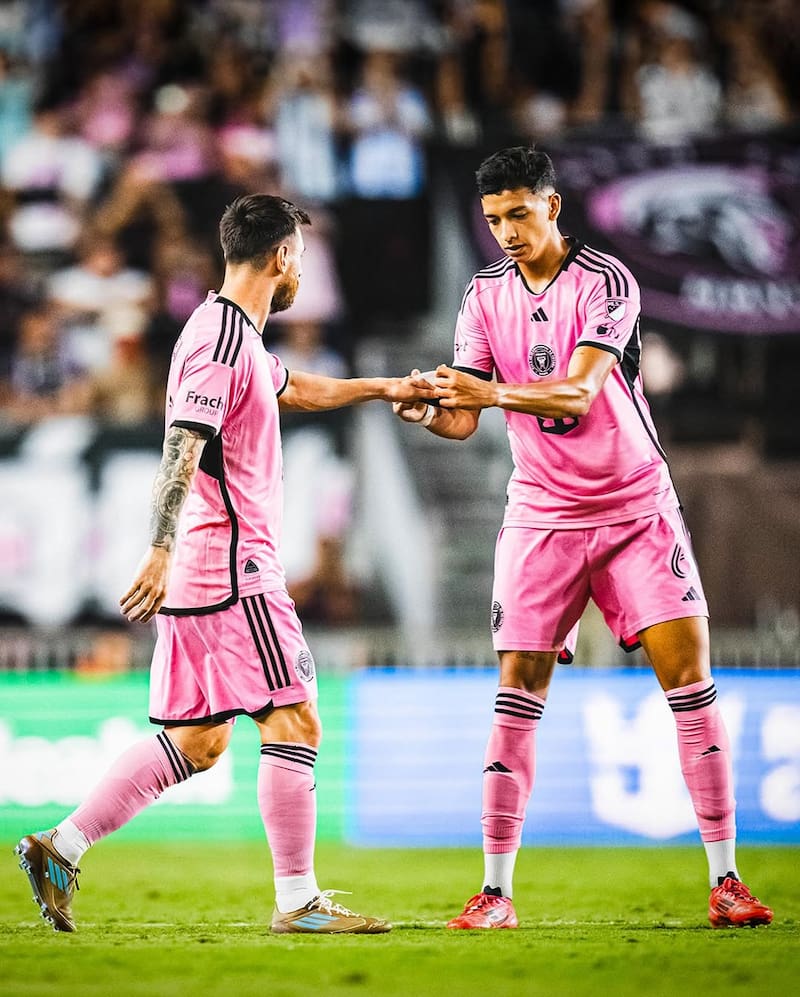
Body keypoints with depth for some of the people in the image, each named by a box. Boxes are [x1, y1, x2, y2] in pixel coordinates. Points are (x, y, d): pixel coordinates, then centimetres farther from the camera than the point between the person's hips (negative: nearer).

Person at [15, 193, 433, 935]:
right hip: (232, 567, -10)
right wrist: (161, 551, -32)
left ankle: (60, 848, 9)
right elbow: (180, 449, -24)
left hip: (201, 569, 10)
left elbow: (294, 389, 38)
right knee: (294, 722, -7)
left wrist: (383, 387, 44)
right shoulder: (221, 339, -14)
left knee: (197, 740, 10)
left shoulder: (236, 335, 17)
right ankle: (297, 900, -4)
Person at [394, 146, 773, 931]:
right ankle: (496, 890, 0)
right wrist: (429, 412, -21)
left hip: (636, 506, -3)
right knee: (518, 690, -5)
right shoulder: (485, 295, 3)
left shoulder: (606, 281, -11)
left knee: (688, 670, -10)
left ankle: (725, 880, -4)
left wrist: (493, 393, -37)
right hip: (541, 513, 3)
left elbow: (578, 391, -23)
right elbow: (466, 418, 1)